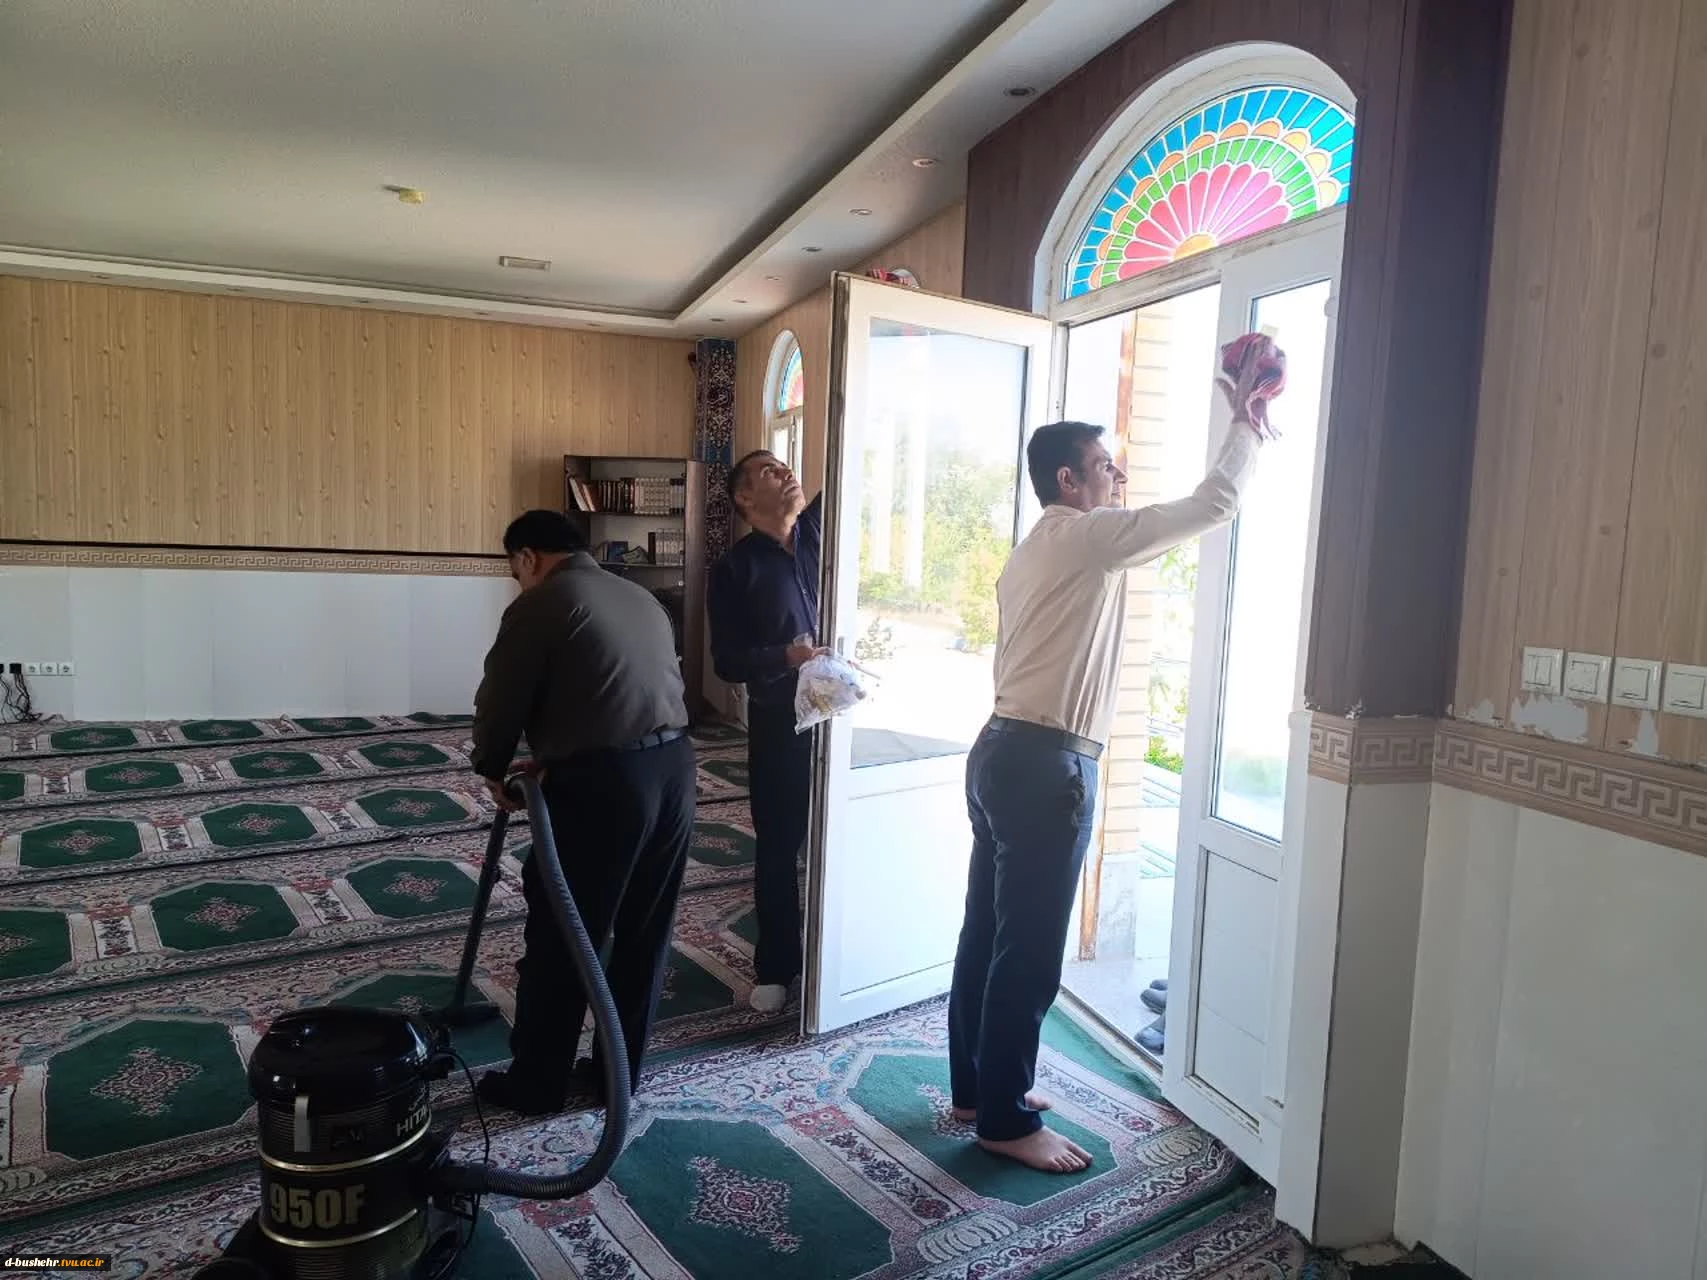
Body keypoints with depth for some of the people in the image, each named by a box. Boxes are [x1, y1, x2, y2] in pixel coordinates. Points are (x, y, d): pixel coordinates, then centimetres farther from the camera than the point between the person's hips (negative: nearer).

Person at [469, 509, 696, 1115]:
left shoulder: (541, 602, -3)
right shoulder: (641, 597, 20)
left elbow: (500, 702, -1)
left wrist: (494, 769, 19)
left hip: (602, 780, -7)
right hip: (673, 767, 8)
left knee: (560, 941, 9)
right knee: (644, 936, 17)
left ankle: (536, 1084, 23)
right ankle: (620, 1072, 31)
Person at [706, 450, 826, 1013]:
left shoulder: (820, 530, 4)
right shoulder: (735, 567, -5)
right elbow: (728, 662, -10)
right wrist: (787, 656, -25)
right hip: (778, 722, -3)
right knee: (778, 847, 10)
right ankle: (776, 968, 25)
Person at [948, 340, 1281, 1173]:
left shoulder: (1033, 552, 18)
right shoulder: (1088, 536, -11)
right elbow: (1214, 505, -9)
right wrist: (1244, 420, 5)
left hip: (1003, 750, 10)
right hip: (1046, 764, -10)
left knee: (990, 932, 16)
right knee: (1029, 952, 0)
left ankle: (976, 1088, 29)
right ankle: (1006, 1120, 12)